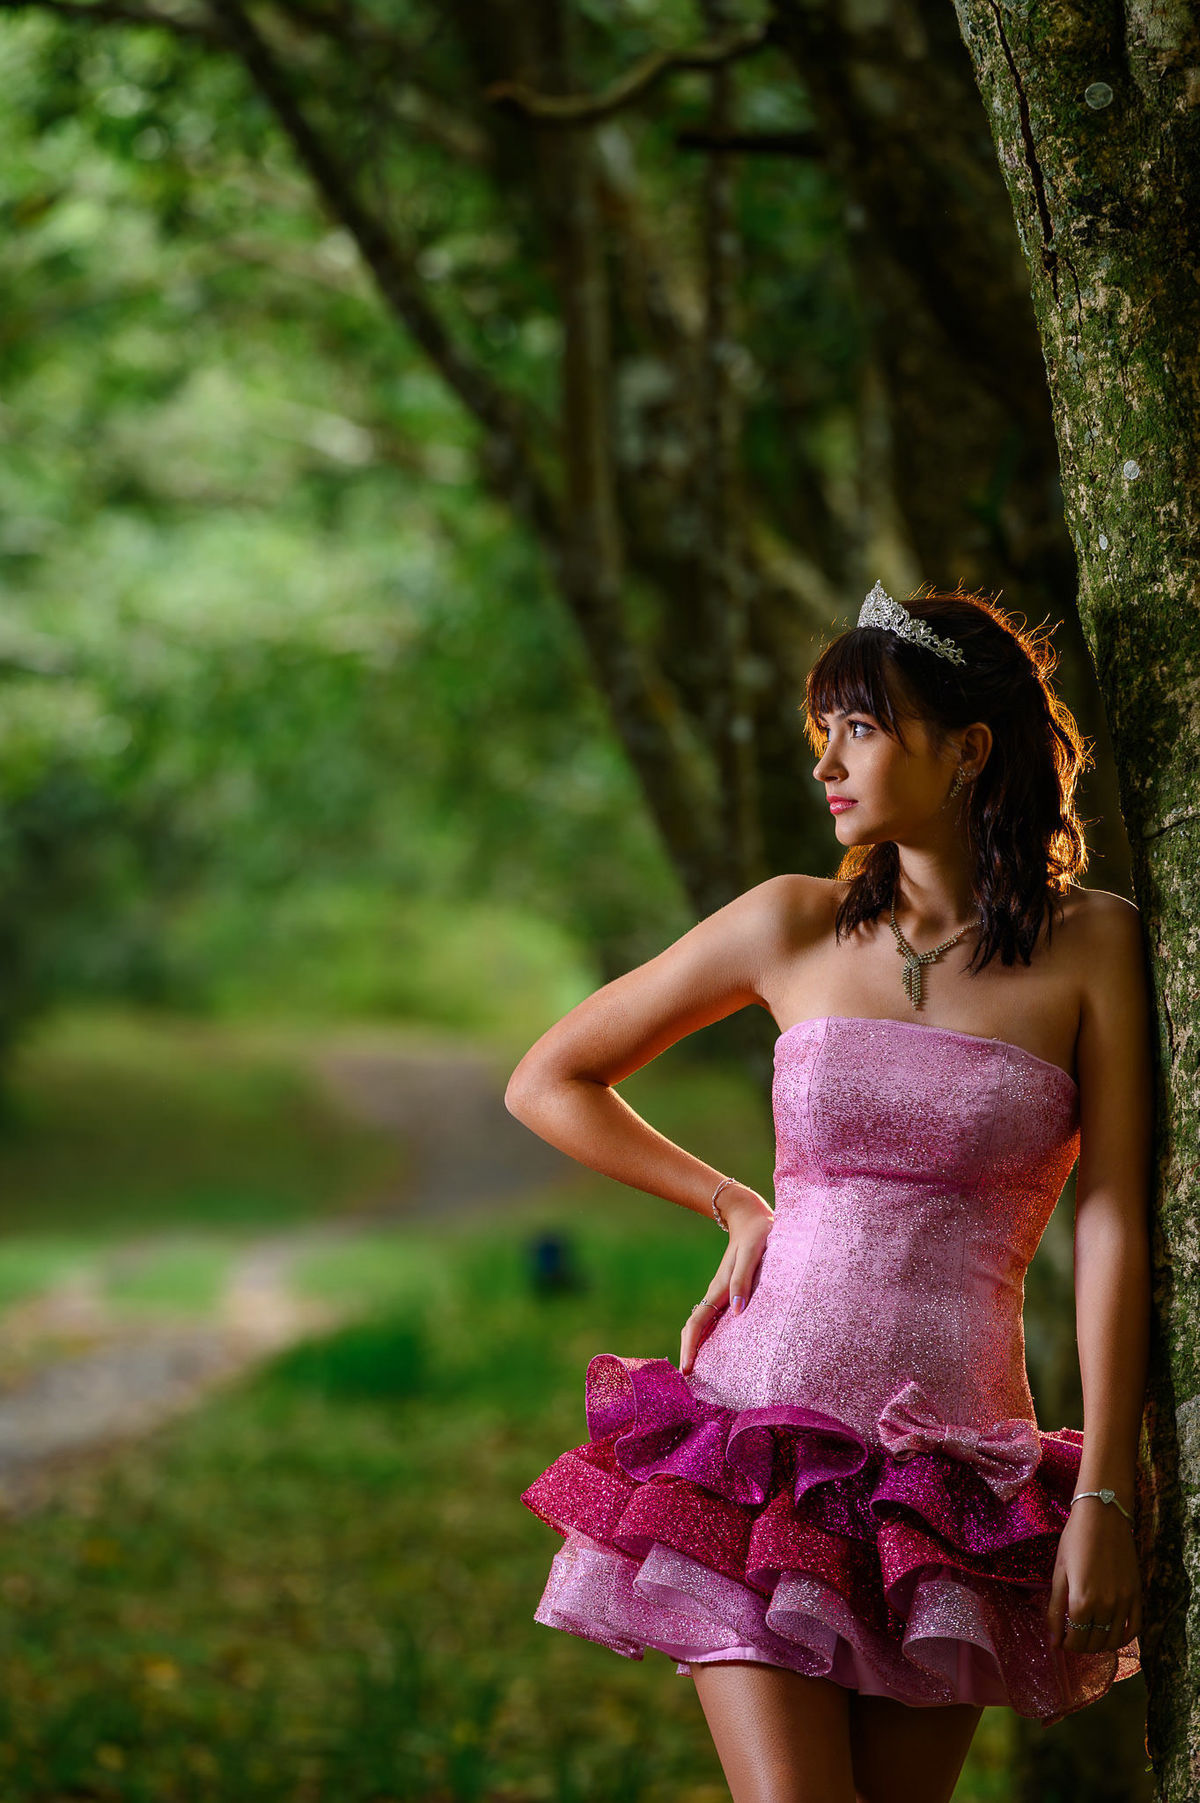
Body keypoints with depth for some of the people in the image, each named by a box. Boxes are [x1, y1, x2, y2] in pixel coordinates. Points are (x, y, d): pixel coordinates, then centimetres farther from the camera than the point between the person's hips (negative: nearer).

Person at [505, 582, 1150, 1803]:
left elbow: (1113, 1222, -4)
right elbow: (546, 1083, 15)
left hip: (952, 1467, 0)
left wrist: (1104, 1498, -10)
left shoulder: (1090, 946, 0)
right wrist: (737, 1210, 9)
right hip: (761, 1442, 0)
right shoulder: (793, 927, 5)